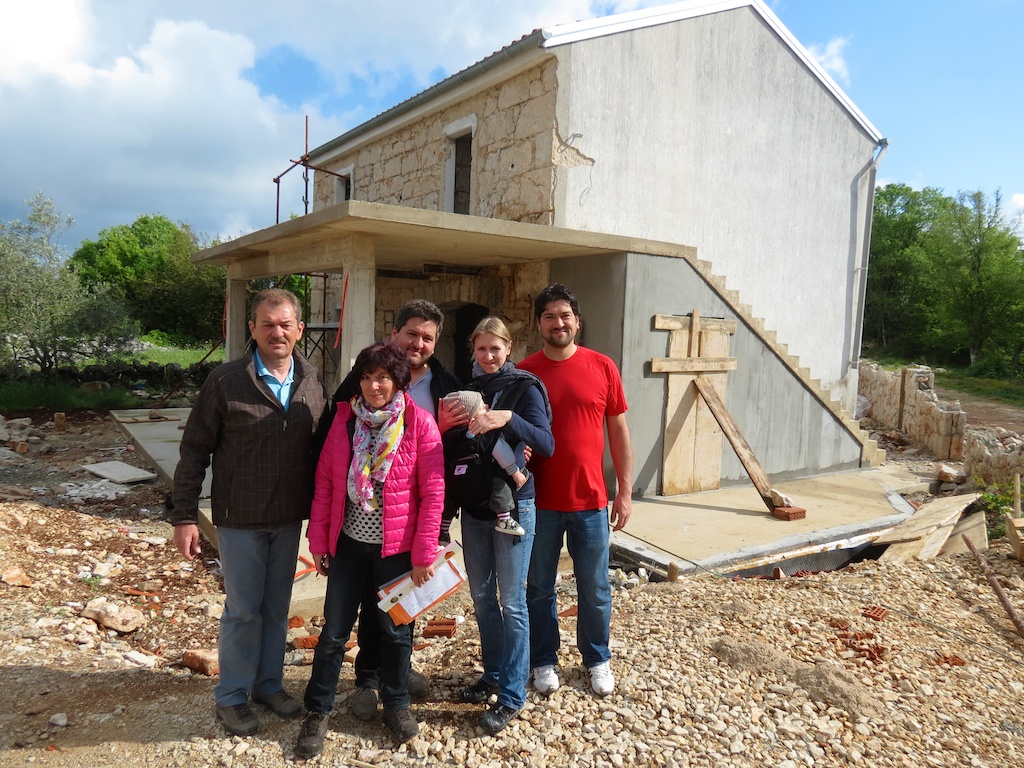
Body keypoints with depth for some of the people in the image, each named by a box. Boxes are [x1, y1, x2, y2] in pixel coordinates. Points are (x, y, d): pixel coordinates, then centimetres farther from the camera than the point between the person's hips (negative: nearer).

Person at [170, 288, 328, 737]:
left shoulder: (313, 383, -1)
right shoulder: (225, 381, -12)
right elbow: (194, 451, -8)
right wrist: (184, 516, -9)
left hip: (289, 519, 4)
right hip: (239, 519, -3)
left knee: (277, 608, 17)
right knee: (243, 610, 8)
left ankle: (268, 684, 36)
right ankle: (231, 697, 28)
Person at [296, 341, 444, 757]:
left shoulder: (420, 424, -11)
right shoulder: (345, 418, -1)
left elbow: (432, 493, -11)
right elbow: (324, 481, 3)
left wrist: (424, 554, -12)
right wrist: (318, 540, 2)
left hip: (397, 547, -2)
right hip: (349, 543, 2)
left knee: (395, 629, 14)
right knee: (334, 630, 11)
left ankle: (396, 705, 35)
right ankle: (317, 711, 30)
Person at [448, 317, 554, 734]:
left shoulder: (524, 387, -7)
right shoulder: (468, 389, 8)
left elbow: (547, 445, -20)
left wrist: (508, 419, -34)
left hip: (513, 505, -5)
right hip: (474, 506, 6)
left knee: (511, 601, 0)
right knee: (481, 595, 14)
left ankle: (512, 695, 13)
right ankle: (492, 675, 32)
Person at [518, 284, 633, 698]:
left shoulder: (602, 367, -1)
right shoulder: (524, 372, -2)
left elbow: (618, 432, 3)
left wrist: (625, 490, 2)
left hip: (590, 500, 1)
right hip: (540, 501, 0)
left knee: (595, 589, 13)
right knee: (540, 588, 13)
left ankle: (598, 660, 35)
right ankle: (544, 661, 32)